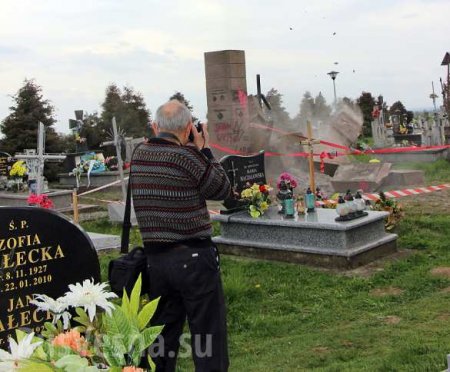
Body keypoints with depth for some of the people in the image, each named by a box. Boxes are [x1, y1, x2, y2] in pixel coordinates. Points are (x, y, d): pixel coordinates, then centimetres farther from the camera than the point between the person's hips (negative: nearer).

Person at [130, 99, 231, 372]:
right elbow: (223, 190, -3)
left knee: (162, 335, 16)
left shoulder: (139, 156, 2)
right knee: (208, 335, 5)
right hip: (193, 257, -6)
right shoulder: (187, 156, -14)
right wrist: (204, 149, 3)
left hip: (155, 257, 6)